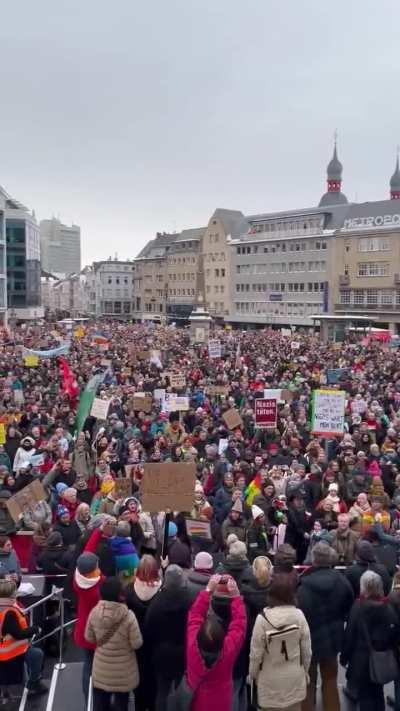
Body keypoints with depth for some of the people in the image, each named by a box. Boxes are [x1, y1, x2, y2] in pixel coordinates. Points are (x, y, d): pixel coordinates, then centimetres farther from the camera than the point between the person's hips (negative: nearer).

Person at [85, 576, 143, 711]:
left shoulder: (94, 612, -16)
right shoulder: (128, 616, -26)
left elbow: (89, 638, -1)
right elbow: (137, 644, -18)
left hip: (101, 669, 3)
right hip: (123, 671, -3)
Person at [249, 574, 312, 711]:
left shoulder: (263, 618, -22)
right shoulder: (298, 615, -15)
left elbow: (256, 652, -12)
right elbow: (307, 649, -4)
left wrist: (253, 674, 6)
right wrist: (305, 671, 14)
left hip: (271, 679, -2)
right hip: (295, 677, 2)